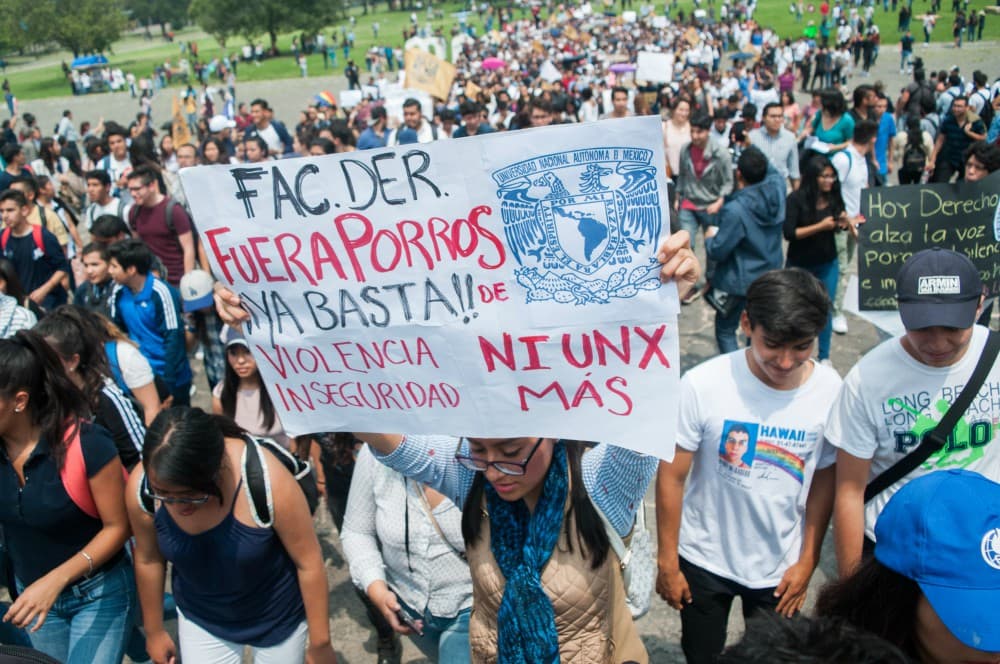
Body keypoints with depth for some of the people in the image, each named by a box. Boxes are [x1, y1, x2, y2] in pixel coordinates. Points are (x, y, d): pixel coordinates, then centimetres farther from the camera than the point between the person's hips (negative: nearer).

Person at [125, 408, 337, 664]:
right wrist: (154, 630, 8)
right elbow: (148, 560, -4)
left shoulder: (267, 479, -34)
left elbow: (309, 562, -21)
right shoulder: (140, 487, -24)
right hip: (201, 620, 2)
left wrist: (319, 643, -12)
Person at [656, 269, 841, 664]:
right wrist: (667, 560, -8)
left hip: (780, 565, 2)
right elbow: (671, 476, -14)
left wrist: (807, 560, 2)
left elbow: (824, 481, -2)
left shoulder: (831, 391, -15)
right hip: (703, 560, -1)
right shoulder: (702, 385, -23)